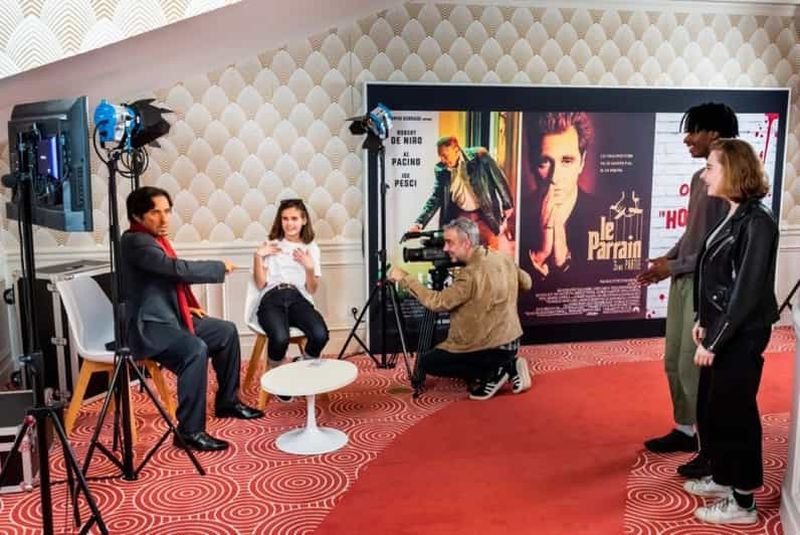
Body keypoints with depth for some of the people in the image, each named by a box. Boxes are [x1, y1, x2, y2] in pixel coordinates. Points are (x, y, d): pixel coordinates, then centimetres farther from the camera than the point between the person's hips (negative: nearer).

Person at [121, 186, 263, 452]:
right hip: (147, 326, -11)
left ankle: (227, 402, 24)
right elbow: (179, 269, -28)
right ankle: (190, 431, -25)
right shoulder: (135, 242, -18)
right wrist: (220, 267, -14)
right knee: (196, 350, -34)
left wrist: (186, 306, 11)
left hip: (169, 316, 11)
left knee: (227, 331, 13)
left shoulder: (153, 238, 13)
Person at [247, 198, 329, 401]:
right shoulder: (270, 245, 14)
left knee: (320, 335, -31)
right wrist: (258, 256, -2)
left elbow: (312, 289, 12)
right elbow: (260, 284, 8)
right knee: (280, 338, -36)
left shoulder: (311, 248, 17)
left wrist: (309, 268, -5)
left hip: (298, 298, 2)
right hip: (272, 299, -1)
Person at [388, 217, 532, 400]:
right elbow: (526, 283, 16)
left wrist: (404, 278, -18)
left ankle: (492, 374, -2)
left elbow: (437, 302, -24)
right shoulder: (504, 258, 1)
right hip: (510, 341, 8)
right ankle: (509, 366, 12)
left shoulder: (471, 274, -24)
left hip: (494, 349, -8)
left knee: (427, 363, 1)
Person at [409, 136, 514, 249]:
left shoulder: (479, 157, -13)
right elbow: (435, 198, -1)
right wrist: (419, 223, -11)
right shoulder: (441, 169, -4)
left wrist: (507, 206, -3)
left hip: (485, 215, -3)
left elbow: (499, 179, -5)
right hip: (461, 216, 3)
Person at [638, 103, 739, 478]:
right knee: (674, 362, 16)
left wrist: (675, 267, -15)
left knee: (694, 368, -3)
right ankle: (685, 430, 33)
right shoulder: (699, 178, 11)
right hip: (682, 281, 9)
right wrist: (667, 258, 5)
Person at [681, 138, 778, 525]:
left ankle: (743, 503, 15)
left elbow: (748, 291, -21)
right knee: (712, 408, 18)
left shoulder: (757, 222, -19)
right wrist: (703, 321, 11)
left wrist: (714, 340, -18)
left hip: (741, 336, -9)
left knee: (734, 413, 1)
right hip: (722, 331, 9)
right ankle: (723, 478, 36)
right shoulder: (733, 216, 8)